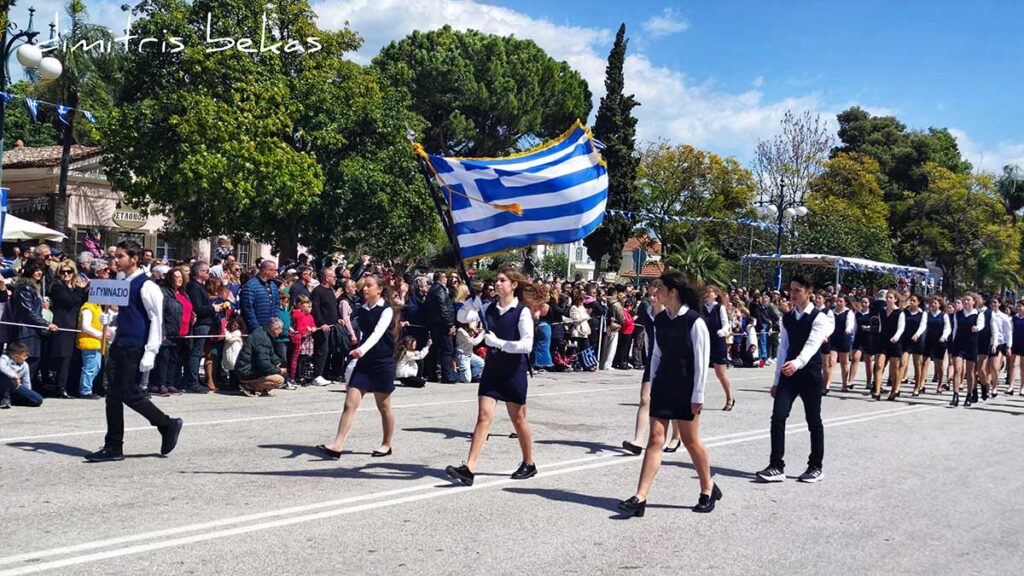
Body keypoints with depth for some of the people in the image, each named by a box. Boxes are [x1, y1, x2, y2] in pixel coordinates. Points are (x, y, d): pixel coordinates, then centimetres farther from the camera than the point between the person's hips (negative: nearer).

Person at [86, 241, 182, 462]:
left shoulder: (146, 286, -12)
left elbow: (156, 320, -15)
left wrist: (150, 352, -20)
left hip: (136, 349, -9)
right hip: (120, 345, 9)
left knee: (130, 394, -8)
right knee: (114, 395, 6)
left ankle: (168, 425, 12)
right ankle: (113, 447, 13)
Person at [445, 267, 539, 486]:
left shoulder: (522, 312, -10)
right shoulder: (489, 309, 5)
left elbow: (527, 344, -18)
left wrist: (498, 342, -19)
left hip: (514, 370, -4)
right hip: (492, 368, 4)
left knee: (518, 419, 9)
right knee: (484, 415, -4)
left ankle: (529, 464, 28)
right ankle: (469, 468, -10)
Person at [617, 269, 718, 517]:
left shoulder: (694, 322, -13)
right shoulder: (660, 319, 5)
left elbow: (702, 360, -12)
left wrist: (698, 395, -13)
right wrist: (652, 385, 12)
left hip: (685, 388, -5)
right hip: (663, 385, 5)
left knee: (690, 440, 6)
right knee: (655, 438, 0)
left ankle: (708, 489, 28)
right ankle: (640, 497, -5)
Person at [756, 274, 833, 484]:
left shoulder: (818, 318, -9)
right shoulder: (787, 318, 9)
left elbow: (812, 345, -25)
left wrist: (796, 363, -44)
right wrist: (776, 380, 12)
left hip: (810, 374, -4)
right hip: (788, 373, 5)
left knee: (813, 421, 7)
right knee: (778, 417, -7)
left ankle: (816, 467, 21)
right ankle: (776, 467, -3)